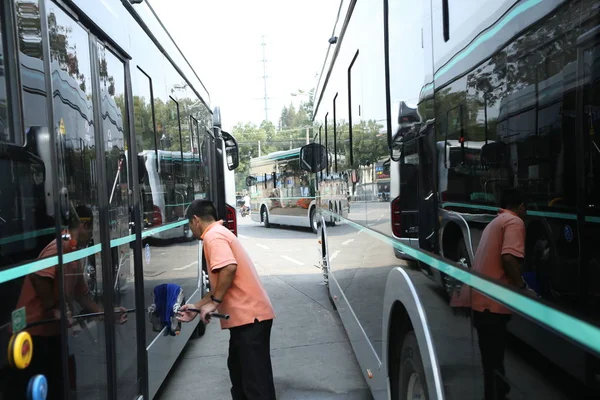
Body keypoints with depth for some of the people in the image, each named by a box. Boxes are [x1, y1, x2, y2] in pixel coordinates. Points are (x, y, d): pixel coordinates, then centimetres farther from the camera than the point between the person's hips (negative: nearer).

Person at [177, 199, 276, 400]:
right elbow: (220, 286, 26)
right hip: (246, 315, 11)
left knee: (256, 379, -6)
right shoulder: (219, 234, 22)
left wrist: (213, 303, -17)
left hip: (249, 315, -11)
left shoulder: (213, 235, -9)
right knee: (238, 369, 23)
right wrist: (197, 307, 27)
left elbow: (229, 268, -27)